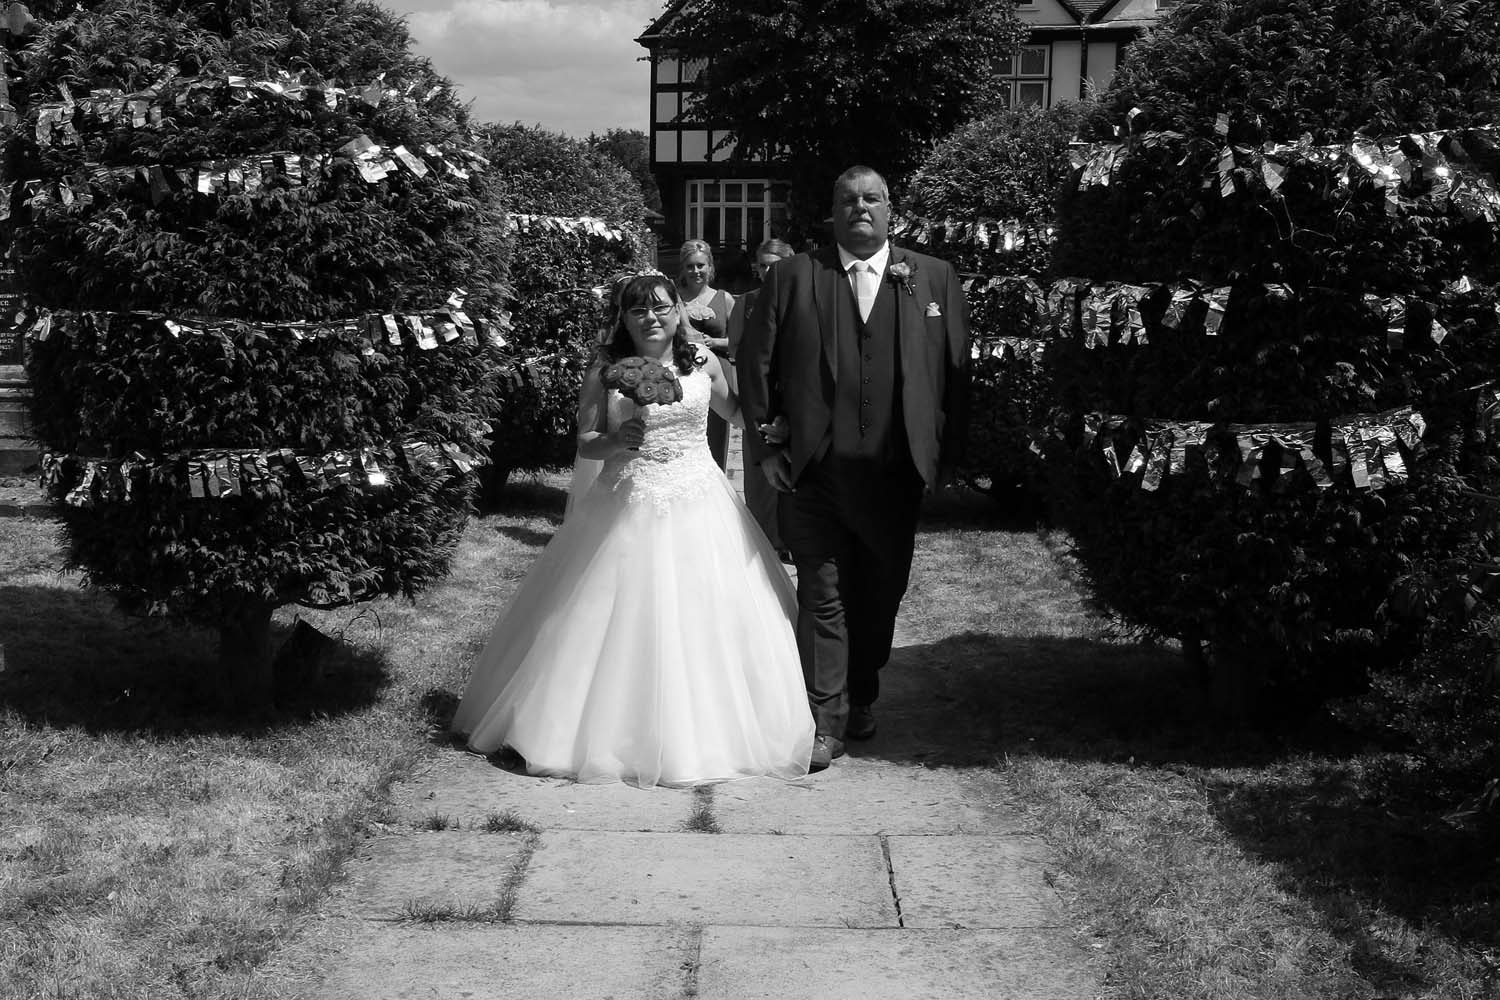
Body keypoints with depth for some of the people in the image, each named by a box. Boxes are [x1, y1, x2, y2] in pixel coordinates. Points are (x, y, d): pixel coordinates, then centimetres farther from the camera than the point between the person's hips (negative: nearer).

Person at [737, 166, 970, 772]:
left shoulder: (935, 279, 7)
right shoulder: (791, 278, 3)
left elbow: (956, 371, 5)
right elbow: (755, 365, 4)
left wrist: (945, 455, 1)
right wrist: (763, 447, -2)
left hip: (896, 473, 2)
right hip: (814, 473, -1)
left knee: (881, 595, 13)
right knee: (822, 597, 0)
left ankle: (862, 698, 34)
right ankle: (825, 722, 6)